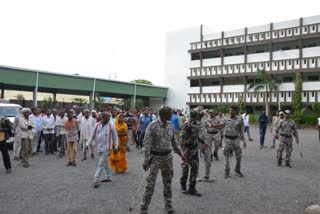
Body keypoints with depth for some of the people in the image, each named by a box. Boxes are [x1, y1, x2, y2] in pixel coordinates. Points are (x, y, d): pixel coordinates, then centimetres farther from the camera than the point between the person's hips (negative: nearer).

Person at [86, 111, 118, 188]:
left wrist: (116, 146, 2)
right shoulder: (97, 125, 4)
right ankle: (109, 177, 31)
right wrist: (88, 144, 2)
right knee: (105, 163, 17)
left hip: (106, 148, -5)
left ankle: (96, 180, -3)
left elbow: (115, 136, 2)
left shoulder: (111, 126, -4)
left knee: (101, 164, -7)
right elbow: (92, 135, 9)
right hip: (99, 147, 5)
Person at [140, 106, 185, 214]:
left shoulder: (170, 125, 4)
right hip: (155, 157, -5)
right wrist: (146, 159, -18)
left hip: (168, 156, 5)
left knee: (168, 182, 15)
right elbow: (147, 143, -15)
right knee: (150, 183, -4)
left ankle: (168, 204, 33)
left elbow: (174, 141, 15)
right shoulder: (153, 125, -15)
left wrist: (181, 154, 14)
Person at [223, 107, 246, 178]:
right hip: (228, 139, 0)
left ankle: (237, 169, 30)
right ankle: (227, 172, 11)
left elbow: (241, 130, 3)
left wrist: (244, 140, 0)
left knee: (238, 156, 6)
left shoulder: (239, 119, 0)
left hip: (236, 139, 1)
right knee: (227, 157, 1)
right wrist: (224, 140, 5)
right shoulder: (226, 119, 1)